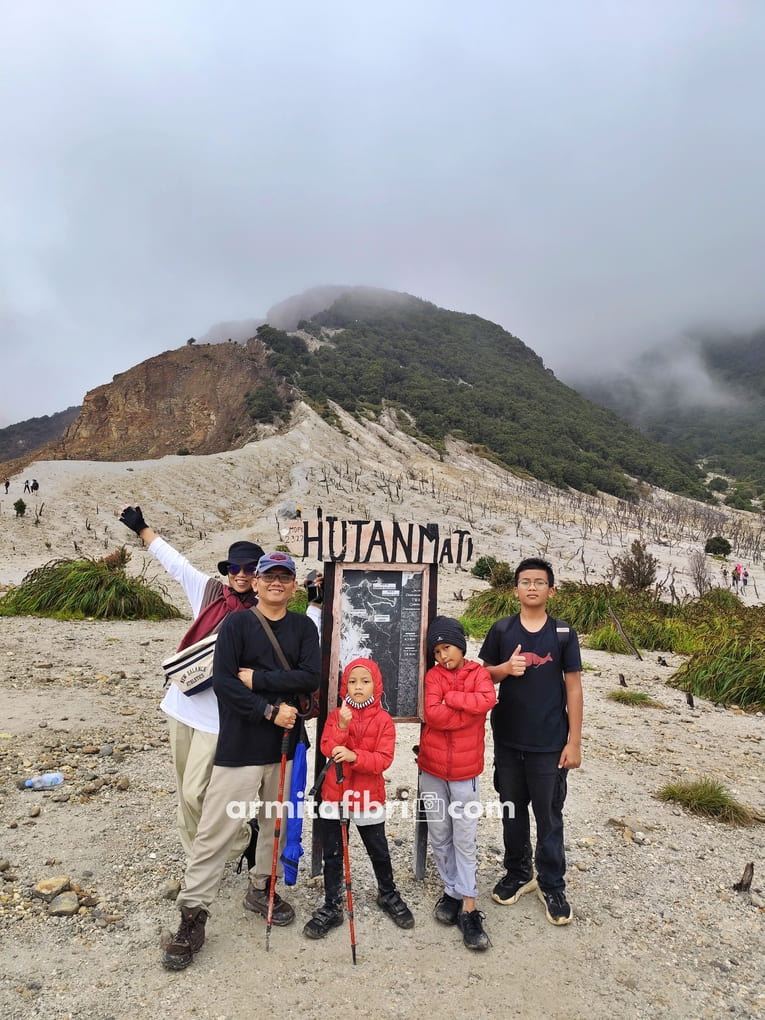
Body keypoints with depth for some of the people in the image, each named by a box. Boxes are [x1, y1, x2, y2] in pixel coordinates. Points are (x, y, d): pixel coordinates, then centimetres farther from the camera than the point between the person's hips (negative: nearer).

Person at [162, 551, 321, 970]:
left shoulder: (303, 627, 5)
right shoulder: (236, 623, -4)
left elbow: (311, 677, -8)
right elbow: (222, 680, -12)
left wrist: (258, 678, -14)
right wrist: (269, 710, -17)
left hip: (285, 743, 4)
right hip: (239, 744, -3)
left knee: (277, 822, 16)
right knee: (216, 829, -1)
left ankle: (261, 888, 37)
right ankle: (193, 915, 12)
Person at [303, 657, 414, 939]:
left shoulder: (383, 720, -7)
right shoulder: (336, 715, -1)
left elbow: (383, 759, -16)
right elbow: (327, 749, -12)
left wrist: (354, 756, -29)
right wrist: (342, 727, -27)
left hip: (369, 796, -1)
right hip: (335, 794, 2)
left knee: (379, 852, 16)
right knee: (332, 855, 11)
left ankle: (388, 895, 40)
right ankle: (331, 907, 28)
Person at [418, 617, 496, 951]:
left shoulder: (478, 673, -2)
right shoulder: (434, 675, -2)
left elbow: (487, 700, -23)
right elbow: (432, 714, -16)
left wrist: (449, 698, -17)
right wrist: (469, 710, -15)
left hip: (465, 772, -2)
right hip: (432, 770, 2)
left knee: (465, 840, 2)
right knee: (439, 837, 13)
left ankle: (468, 907, 10)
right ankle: (452, 891, 29)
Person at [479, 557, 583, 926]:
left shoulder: (563, 633, -5)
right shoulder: (501, 630, -1)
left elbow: (573, 688, -3)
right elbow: (483, 675, 5)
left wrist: (574, 741, -5)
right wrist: (505, 668, -17)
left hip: (549, 743, -2)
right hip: (507, 740, 2)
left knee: (548, 816, 9)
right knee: (512, 811, 16)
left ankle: (552, 885, 26)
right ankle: (518, 874, 35)